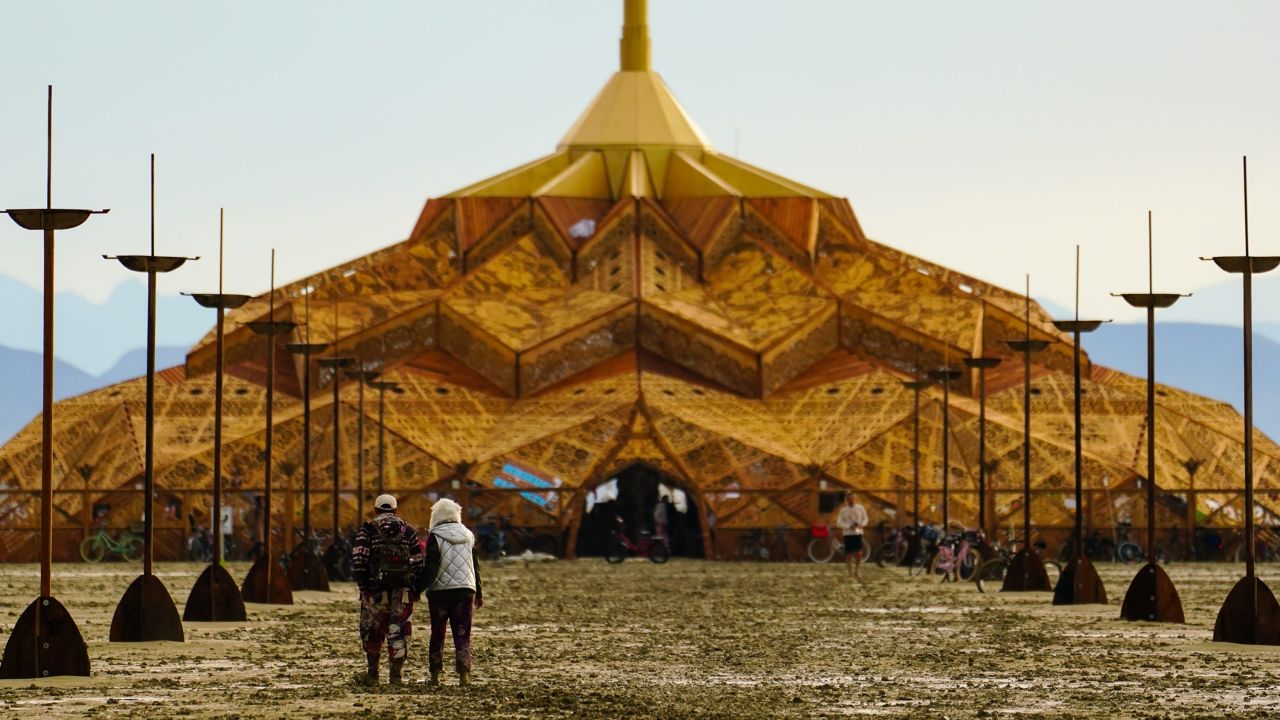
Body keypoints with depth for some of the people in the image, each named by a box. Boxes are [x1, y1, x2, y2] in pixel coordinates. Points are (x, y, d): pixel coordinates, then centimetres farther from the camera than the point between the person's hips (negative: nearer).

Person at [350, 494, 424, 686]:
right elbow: (419, 561, 6)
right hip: (403, 590, 2)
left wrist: (362, 584, 0)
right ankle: (396, 675, 4)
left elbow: (358, 560, -7)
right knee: (399, 631, 6)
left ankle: (372, 674, 15)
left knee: (372, 631, 11)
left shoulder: (368, 529, 3)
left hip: (376, 589, -2)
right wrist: (416, 589, 10)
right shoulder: (408, 530, 11)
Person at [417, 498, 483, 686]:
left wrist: (418, 588, -8)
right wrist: (479, 594, 22)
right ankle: (464, 674, -10)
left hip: (440, 591, -3)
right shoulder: (468, 536, 8)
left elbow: (430, 568, -13)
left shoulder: (435, 536, -7)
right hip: (465, 590, 3)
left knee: (437, 635, 8)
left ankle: (435, 676, 10)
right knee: (462, 635, 2)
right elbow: (476, 567, 14)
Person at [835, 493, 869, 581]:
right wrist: (849, 527, -17)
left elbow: (865, 518, 12)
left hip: (858, 533, 1)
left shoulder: (860, 508, 1)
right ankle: (850, 573, 16)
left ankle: (856, 571, 13)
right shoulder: (843, 510, -3)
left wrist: (862, 524, -10)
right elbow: (839, 523, -4)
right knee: (849, 554, 2)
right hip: (848, 534, -1)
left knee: (859, 554, -8)